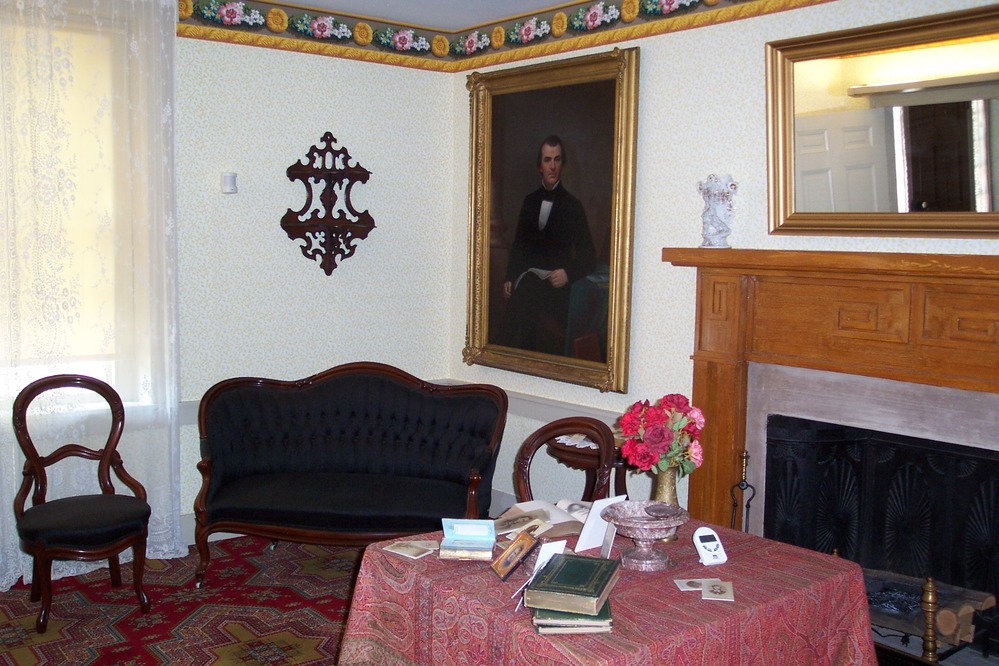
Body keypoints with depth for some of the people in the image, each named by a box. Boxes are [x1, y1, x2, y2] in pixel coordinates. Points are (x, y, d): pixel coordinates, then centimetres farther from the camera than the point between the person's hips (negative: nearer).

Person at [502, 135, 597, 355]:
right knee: (516, 347, -10)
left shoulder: (573, 206, 2)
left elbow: (588, 256, 3)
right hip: (526, 286, 3)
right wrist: (510, 278, 9)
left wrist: (568, 273, -13)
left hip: (555, 289, -3)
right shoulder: (530, 201, 14)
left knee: (550, 351, -9)